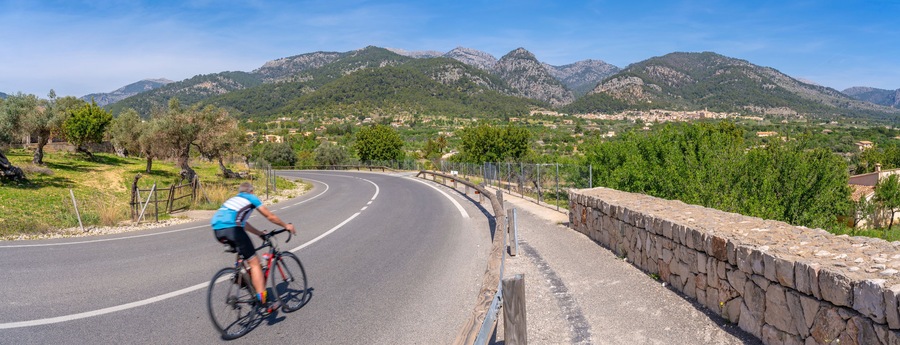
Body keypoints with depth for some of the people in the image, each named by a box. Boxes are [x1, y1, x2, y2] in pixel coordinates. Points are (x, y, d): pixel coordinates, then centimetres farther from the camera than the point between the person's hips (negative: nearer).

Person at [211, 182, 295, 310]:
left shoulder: (233, 199, 36)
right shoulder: (251, 198, 19)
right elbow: (270, 217, 20)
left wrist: (260, 233, 50)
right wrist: (286, 226, 34)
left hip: (216, 229, 7)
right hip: (231, 228, -7)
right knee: (254, 262, -2)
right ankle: (262, 300, -9)